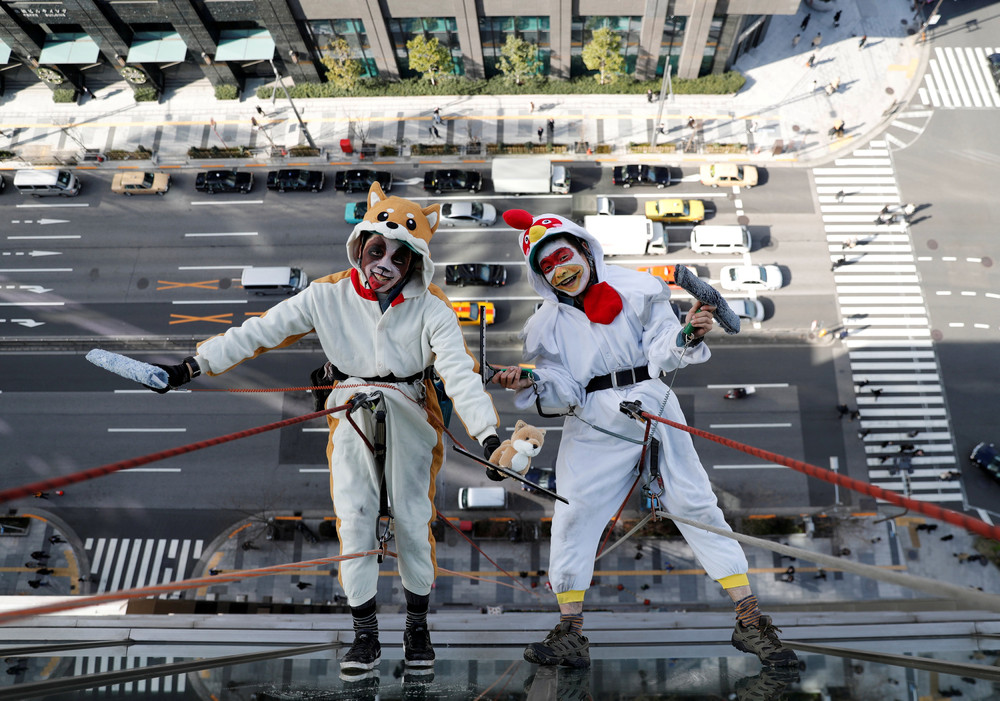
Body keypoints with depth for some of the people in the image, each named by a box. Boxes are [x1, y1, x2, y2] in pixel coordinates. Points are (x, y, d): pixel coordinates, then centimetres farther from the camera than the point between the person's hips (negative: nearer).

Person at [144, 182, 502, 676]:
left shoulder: (430, 307, -12)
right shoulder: (329, 295, -7)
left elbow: (460, 371, -22)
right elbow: (258, 333, -6)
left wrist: (488, 434, -34)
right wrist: (190, 367, -10)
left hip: (410, 421, -1)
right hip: (351, 418, 1)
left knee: (413, 522, 6)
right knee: (354, 524, 3)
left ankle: (417, 627, 28)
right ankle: (365, 634, 21)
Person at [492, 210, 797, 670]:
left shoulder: (634, 289, 3)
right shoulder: (548, 324, 9)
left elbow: (661, 354, -2)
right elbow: (562, 394, 0)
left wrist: (686, 337, -21)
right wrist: (530, 385, -18)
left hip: (651, 407, -1)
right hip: (593, 424, 2)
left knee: (696, 505, 1)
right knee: (573, 515, -5)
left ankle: (750, 621, 11)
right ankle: (569, 635, 7)